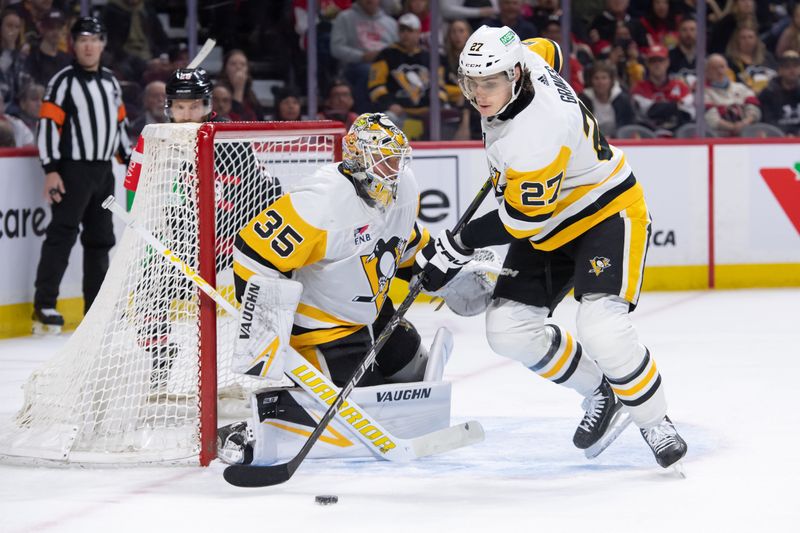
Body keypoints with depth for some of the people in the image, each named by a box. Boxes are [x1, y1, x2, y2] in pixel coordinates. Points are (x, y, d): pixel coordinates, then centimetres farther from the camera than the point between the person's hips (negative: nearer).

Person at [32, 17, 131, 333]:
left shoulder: (110, 82, 14)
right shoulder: (64, 81, -8)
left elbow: (119, 124, 22)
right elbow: (48, 125, -13)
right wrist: (51, 170, -19)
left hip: (103, 171, 7)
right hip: (73, 170, -7)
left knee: (100, 237, 11)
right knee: (62, 234, -14)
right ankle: (44, 305, -15)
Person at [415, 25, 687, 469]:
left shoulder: (535, 135, -35)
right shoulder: (521, 56, -11)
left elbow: (522, 219, -27)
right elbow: (547, 52, 14)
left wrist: (459, 247, -19)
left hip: (605, 214, -9)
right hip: (549, 230, 9)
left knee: (600, 326, -28)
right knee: (507, 329, 0)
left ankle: (654, 422, -6)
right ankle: (598, 395, 19)